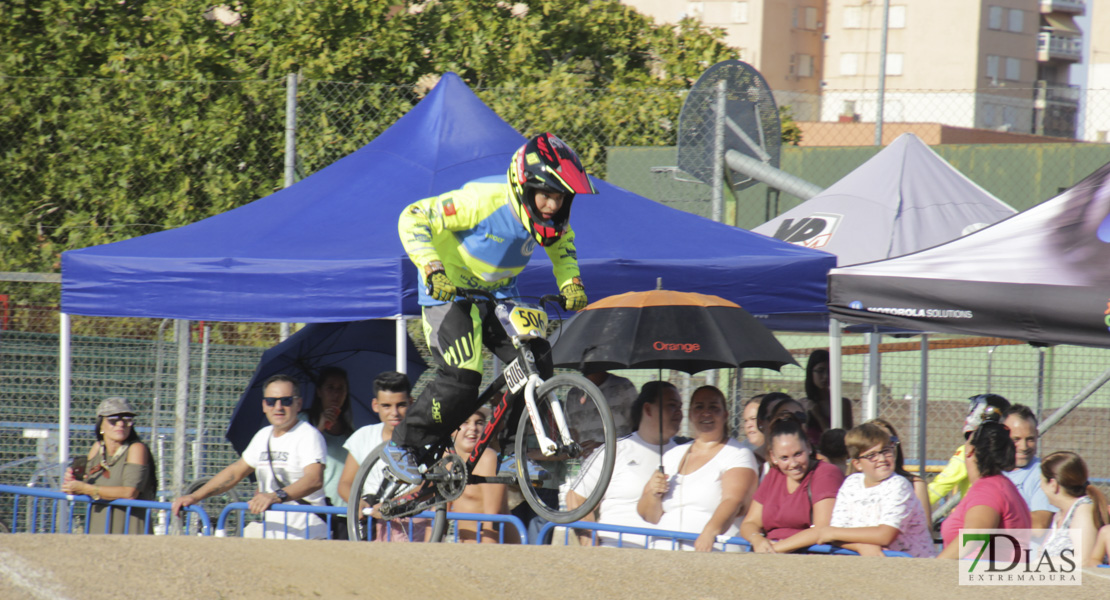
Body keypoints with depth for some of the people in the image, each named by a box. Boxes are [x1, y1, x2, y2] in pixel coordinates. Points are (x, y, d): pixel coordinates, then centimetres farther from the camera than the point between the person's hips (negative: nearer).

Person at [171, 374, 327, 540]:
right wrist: (195, 497, 21)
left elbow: (314, 480, -24)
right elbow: (236, 471, 29)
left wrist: (277, 496, -41)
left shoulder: (308, 436, -8)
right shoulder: (263, 436, 18)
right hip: (271, 539, 7)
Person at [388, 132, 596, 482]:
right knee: (461, 379, -20)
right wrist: (433, 271, -38)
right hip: (448, 290, -6)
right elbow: (414, 219, -29)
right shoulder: (483, 202, -30)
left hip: (497, 295, 6)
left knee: (536, 362, -11)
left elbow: (562, 245, 13)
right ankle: (403, 447, -2)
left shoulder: (551, 218, -10)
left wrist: (570, 283, -5)